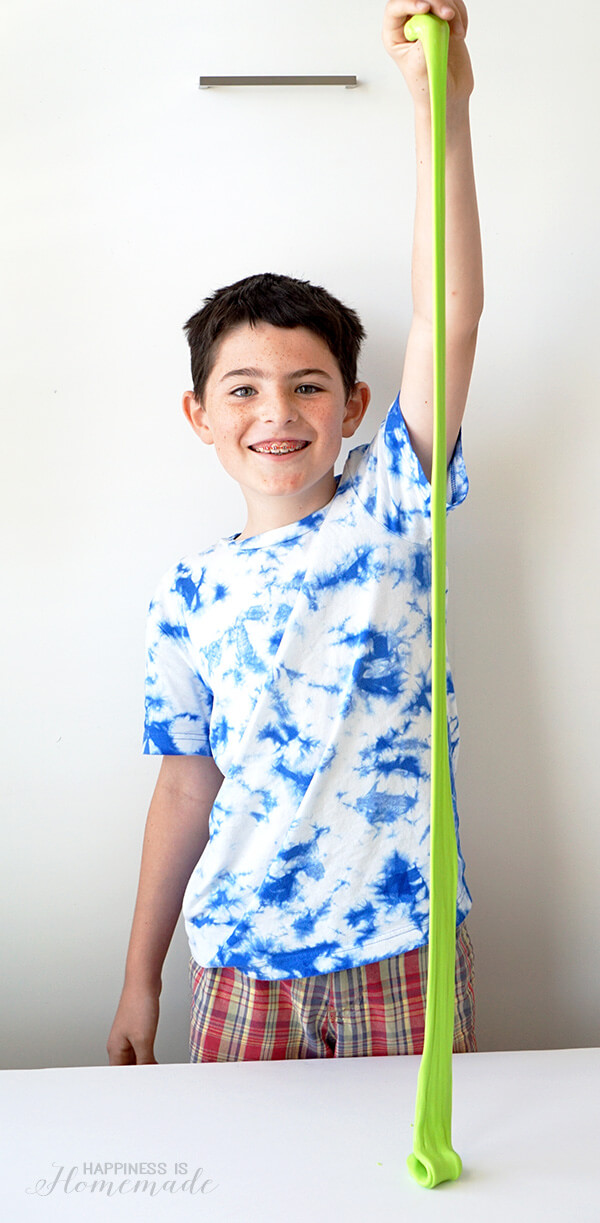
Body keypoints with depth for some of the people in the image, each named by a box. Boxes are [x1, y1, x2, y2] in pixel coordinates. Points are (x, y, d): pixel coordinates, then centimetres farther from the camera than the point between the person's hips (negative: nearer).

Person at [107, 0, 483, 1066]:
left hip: (405, 948, -1)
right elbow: (187, 787, 7)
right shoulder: (190, 596, 2)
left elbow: (449, 319, -18)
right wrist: (140, 981, 10)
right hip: (244, 961, 2)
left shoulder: (388, 510, -4)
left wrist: (441, 107, -26)